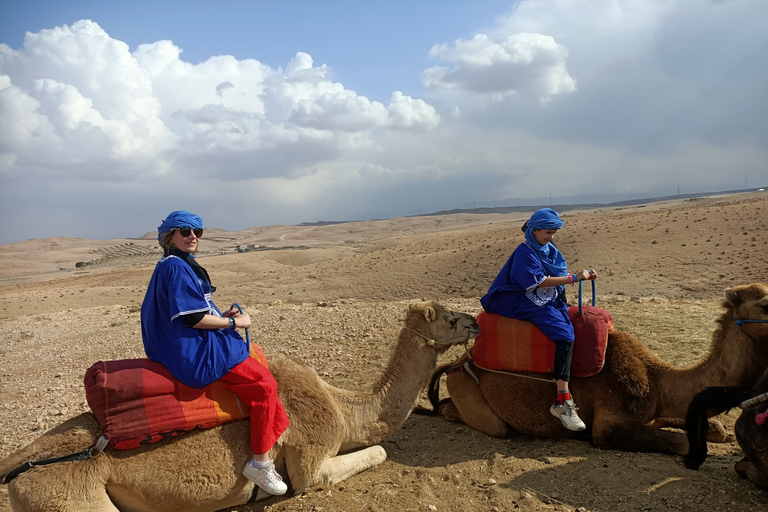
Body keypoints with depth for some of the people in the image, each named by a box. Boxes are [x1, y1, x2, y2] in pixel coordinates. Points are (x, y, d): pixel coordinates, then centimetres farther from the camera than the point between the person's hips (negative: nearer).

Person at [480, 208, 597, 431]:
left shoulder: (550, 250, 15)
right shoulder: (524, 253, -11)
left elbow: (559, 276, 17)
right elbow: (539, 281, -19)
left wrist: (584, 275, 1)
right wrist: (574, 278, -19)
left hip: (551, 301, 9)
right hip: (528, 305, -9)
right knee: (564, 335, -28)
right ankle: (562, 402, -27)